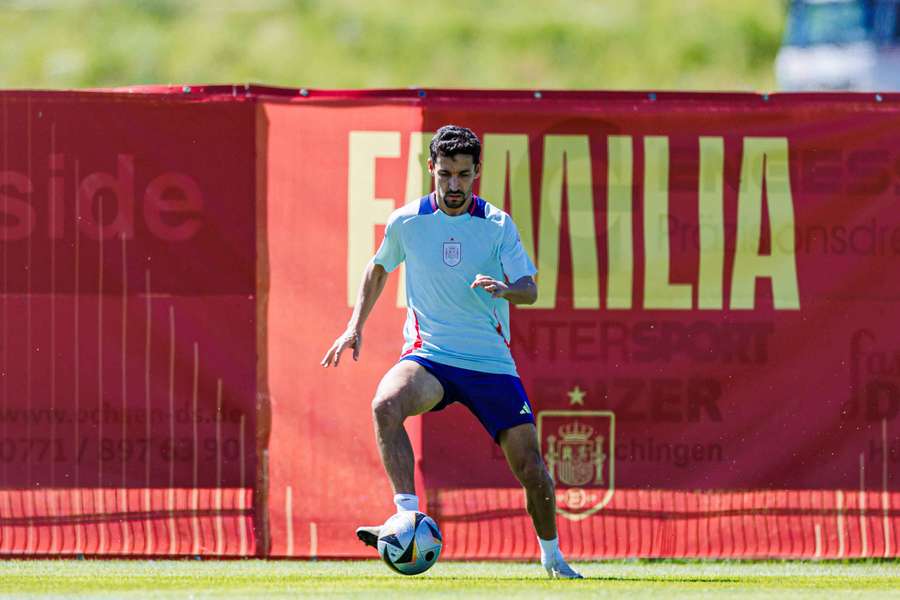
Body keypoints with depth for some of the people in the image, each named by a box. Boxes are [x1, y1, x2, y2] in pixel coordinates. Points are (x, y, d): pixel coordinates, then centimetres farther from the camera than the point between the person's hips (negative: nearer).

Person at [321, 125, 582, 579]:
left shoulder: (498, 225, -2)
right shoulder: (407, 222, 1)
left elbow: (529, 289, -7)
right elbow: (379, 269, 19)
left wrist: (503, 289, -29)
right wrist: (355, 327, 12)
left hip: (491, 362, 0)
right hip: (428, 355, 0)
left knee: (529, 464, -4)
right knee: (385, 406, -34)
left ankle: (551, 556, 20)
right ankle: (409, 518, -36)